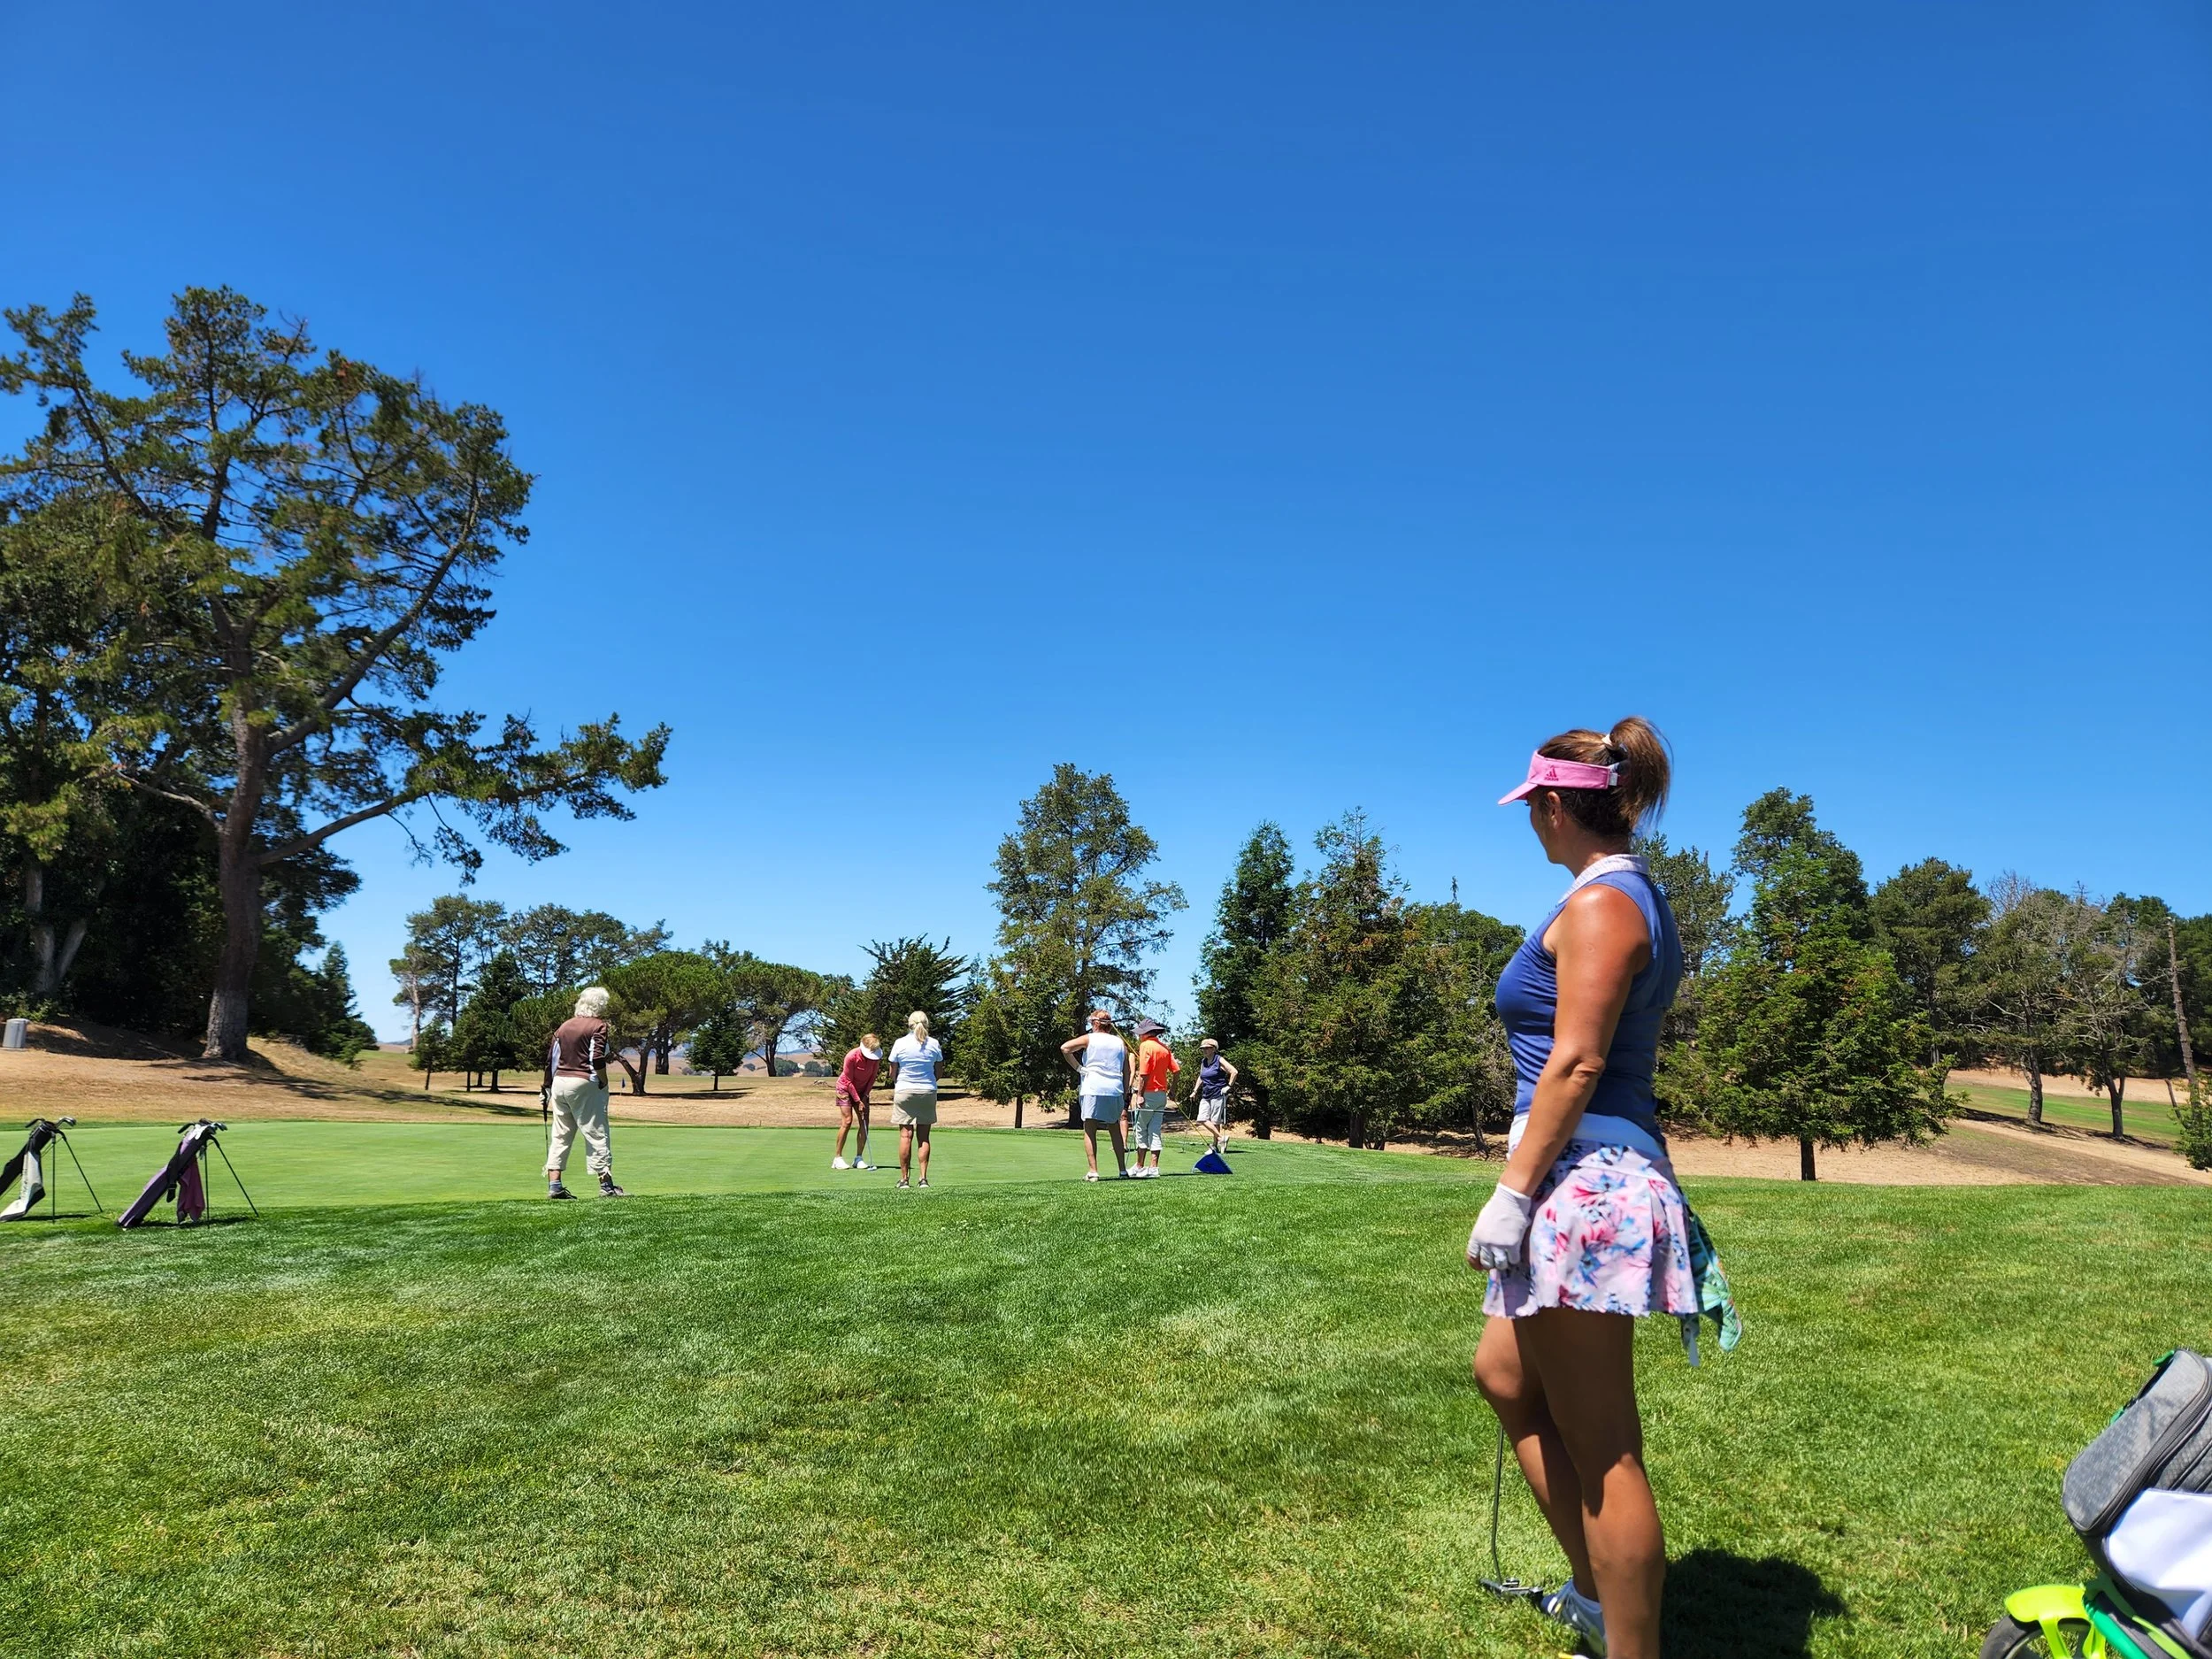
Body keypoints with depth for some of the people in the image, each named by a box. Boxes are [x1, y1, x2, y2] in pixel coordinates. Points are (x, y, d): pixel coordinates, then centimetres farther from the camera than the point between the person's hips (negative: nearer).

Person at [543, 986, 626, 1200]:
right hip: (584, 1083, -7)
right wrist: (604, 1083, -6)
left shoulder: (564, 1026, 15)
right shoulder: (598, 1026, -6)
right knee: (596, 1134, -3)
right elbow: (598, 1060, -18)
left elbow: (551, 1060, 14)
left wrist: (548, 1090, 19)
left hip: (560, 1081, 7)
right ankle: (606, 1185, -2)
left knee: (560, 1136, 9)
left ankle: (554, 1186, 6)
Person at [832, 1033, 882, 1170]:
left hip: (862, 1091, 5)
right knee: (847, 1121, -15)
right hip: (846, 1089, -5)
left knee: (865, 1123, -5)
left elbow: (873, 1077, 0)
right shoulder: (851, 1057, -27)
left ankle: (859, 1158, 0)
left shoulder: (876, 1057, -14)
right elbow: (849, 1081, -20)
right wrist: (858, 1101, -18)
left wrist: (865, 1095, -8)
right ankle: (838, 1158, -9)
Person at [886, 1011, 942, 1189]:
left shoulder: (900, 1044, -4)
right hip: (928, 1092, 2)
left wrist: (895, 1086, 21)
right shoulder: (934, 1044, 1)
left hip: (904, 1092, -2)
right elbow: (939, 1072, 7)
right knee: (924, 1136, 6)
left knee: (906, 1136, -1)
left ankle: (904, 1179, 0)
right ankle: (924, 1178, 2)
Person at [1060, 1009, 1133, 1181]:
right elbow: (1127, 1072, 13)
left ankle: (1093, 1172, -11)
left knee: (1089, 1130, -2)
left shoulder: (1089, 1039, 4)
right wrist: (1124, 1095, 17)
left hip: (1092, 1089, -4)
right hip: (1115, 1090, 4)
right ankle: (1123, 1170, 13)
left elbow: (1065, 1047, -11)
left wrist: (1077, 1067, -3)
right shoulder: (1120, 1043, 15)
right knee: (1115, 1130, 14)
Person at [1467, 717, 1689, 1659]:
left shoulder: (1599, 902, -13)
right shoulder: (1637, 899, 17)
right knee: (1504, 1376, 22)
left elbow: (1576, 1063, -20)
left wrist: (1512, 1192, -19)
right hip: (1601, 1179, 11)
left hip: (1584, 1179, -11)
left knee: (1599, 1447, -2)